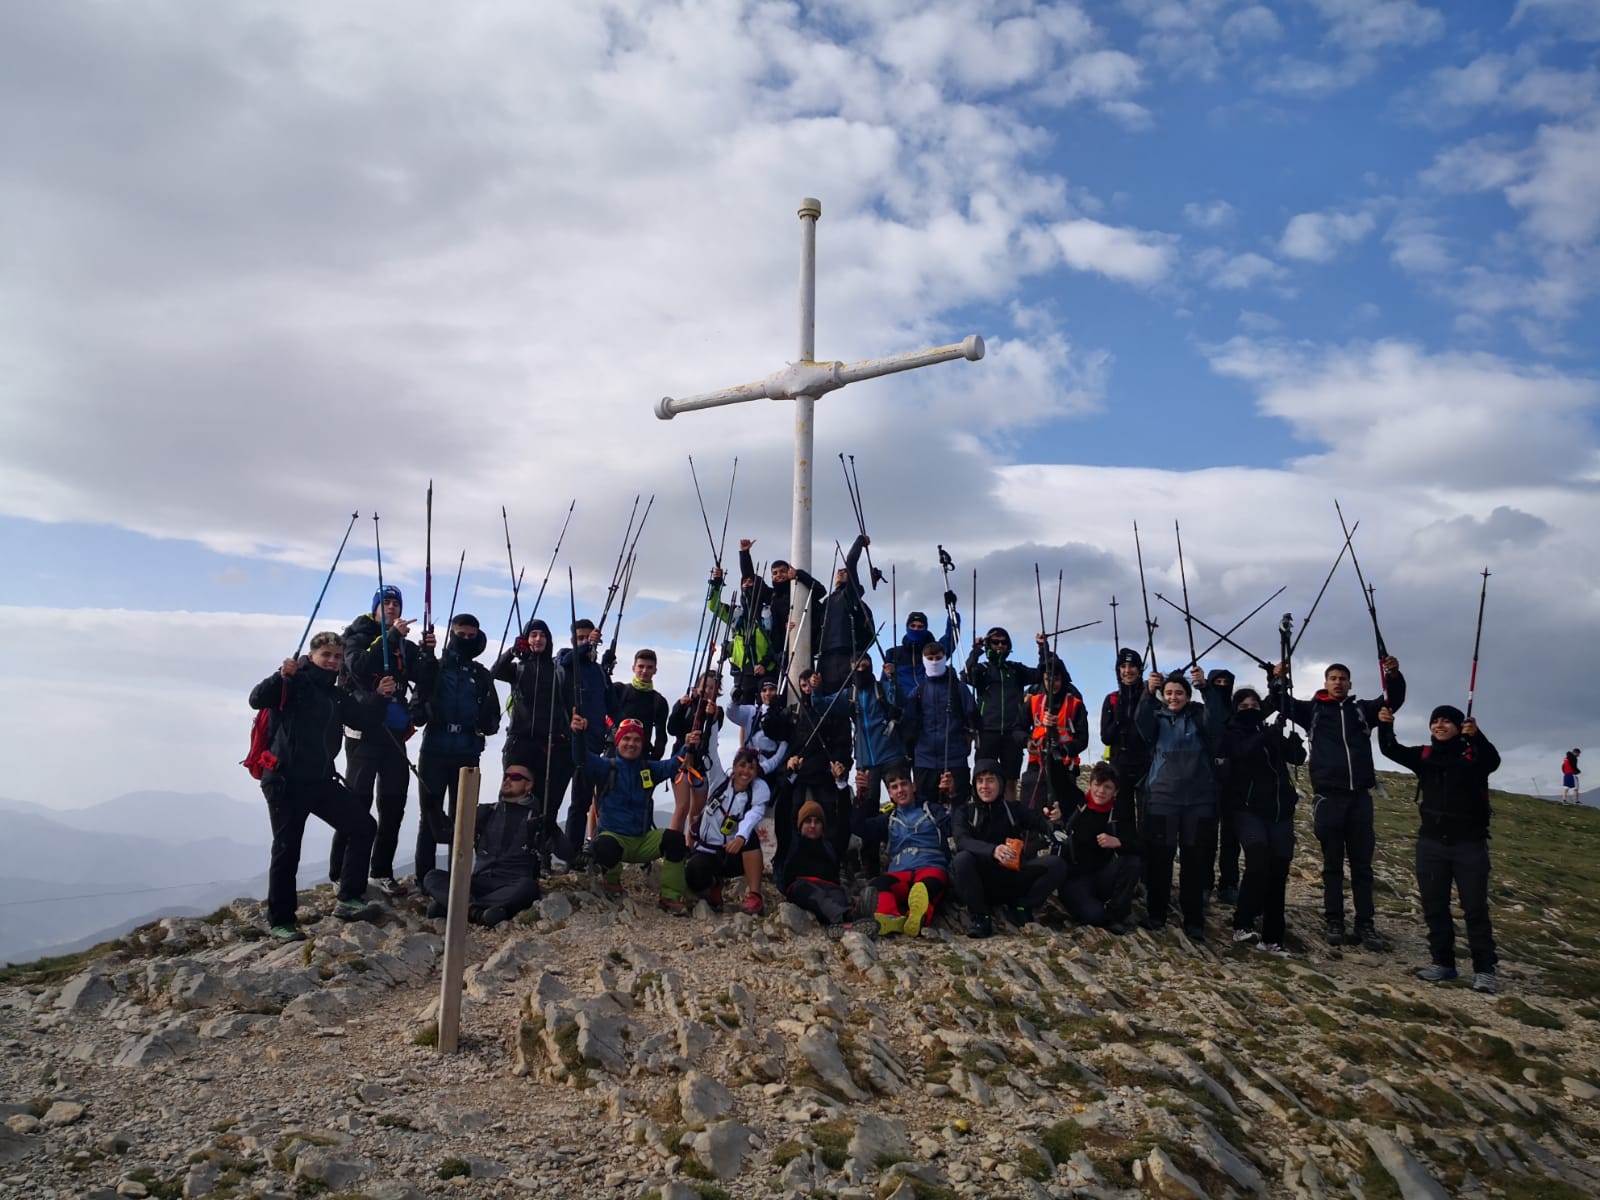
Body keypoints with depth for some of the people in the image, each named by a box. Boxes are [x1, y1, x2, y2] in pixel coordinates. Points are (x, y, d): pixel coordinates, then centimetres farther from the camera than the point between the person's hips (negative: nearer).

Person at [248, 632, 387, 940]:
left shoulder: (337, 695, 16)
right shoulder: (295, 683, -4)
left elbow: (364, 720, 10)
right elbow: (258, 699, -19)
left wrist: (379, 697, -7)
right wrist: (281, 676, -36)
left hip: (321, 781, 7)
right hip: (285, 781, -7)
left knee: (364, 826, 5)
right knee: (287, 849, -3)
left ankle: (348, 899, 11)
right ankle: (280, 922, 8)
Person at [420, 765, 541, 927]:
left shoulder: (535, 817, 11)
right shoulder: (486, 812, 21)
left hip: (511, 887, -4)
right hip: (479, 882, 4)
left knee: (528, 887, -39)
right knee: (432, 877, -19)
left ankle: (447, 905, -46)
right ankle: (477, 912, -46)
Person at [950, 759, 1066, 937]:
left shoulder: (1014, 809, 13)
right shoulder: (965, 812, 5)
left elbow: (1043, 827, -1)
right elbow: (962, 841, -16)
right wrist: (993, 850, -34)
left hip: (1011, 879, 2)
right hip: (980, 883, -2)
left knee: (1056, 865, -19)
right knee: (961, 860, -34)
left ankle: (1018, 907, 0)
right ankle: (980, 914, -11)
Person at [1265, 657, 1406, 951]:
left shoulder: (1362, 710, 11)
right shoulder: (1312, 710, 6)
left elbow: (1394, 700, 4)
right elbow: (1279, 703, 0)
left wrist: (1394, 675, -15)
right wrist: (1277, 681, -20)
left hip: (1360, 796, 2)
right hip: (1328, 797, -2)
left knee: (1362, 864, 5)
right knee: (1333, 864, 5)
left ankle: (1366, 925, 9)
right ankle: (1334, 923, 9)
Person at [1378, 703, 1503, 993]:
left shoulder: (1473, 755, -5)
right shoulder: (1424, 755, 6)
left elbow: (1493, 761, -26)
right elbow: (1391, 750, -5)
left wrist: (1476, 736, -46)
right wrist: (1385, 725, -25)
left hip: (1470, 844, -4)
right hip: (1431, 843, 4)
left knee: (1475, 907, -2)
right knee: (1434, 906, 8)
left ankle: (1484, 968, 4)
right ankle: (1442, 961, 18)